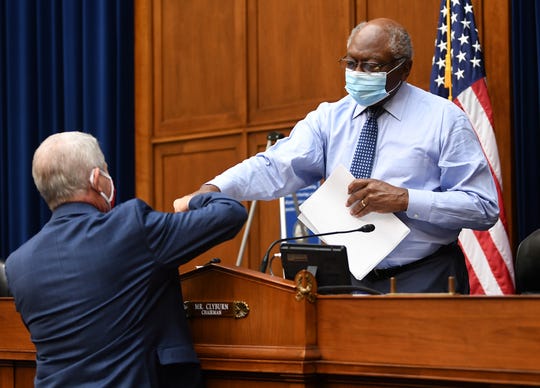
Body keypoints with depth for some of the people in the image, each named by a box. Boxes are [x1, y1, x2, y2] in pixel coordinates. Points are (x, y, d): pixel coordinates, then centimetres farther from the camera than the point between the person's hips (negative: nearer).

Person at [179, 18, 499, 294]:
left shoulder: (444, 119, -1)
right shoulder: (329, 118, 10)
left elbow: (485, 208, -6)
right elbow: (278, 167, -5)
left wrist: (405, 200, -16)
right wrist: (214, 190, -23)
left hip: (424, 283, -3)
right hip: (345, 281, 3)